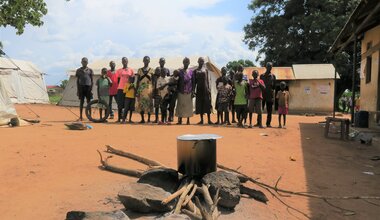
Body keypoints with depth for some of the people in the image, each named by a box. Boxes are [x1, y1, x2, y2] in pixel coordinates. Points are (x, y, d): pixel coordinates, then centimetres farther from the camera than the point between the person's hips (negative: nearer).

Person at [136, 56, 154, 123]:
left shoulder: (151, 70, 6)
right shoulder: (140, 70, 10)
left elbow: (153, 81, 5)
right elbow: (137, 81, 10)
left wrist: (153, 90, -2)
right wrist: (137, 90, 3)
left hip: (149, 89, -1)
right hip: (141, 89, 2)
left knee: (149, 104, -2)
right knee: (141, 104, 0)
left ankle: (149, 119, 6)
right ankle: (142, 119, 8)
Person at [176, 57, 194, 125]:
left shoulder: (191, 71, 4)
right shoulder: (180, 71, 3)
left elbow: (193, 82, 4)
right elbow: (178, 82, 4)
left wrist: (193, 91, -3)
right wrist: (177, 91, -1)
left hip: (189, 92, 0)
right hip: (181, 91, 0)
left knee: (188, 105, 3)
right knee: (181, 105, 2)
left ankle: (188, 120, 10)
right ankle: (180, 120, 8)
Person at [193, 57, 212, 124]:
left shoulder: (206, 70, 8)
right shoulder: (195, 71, 7)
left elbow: (207, 80, 8)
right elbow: (194, 81, 6)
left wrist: (208, 89, 0)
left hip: (205, 88, -1)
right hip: (199, 89, 1)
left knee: (207, 104, -4)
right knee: (200, 104, 3)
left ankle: (209, 120, -1)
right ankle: (201, 120, 9)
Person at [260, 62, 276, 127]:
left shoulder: (273, 76, 6)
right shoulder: (262, 75, 9)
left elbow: (274, 86, 6)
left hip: (270, 95, -1)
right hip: (262, 94, 1)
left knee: (269, 110, 2)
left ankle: (268, 123, 8)